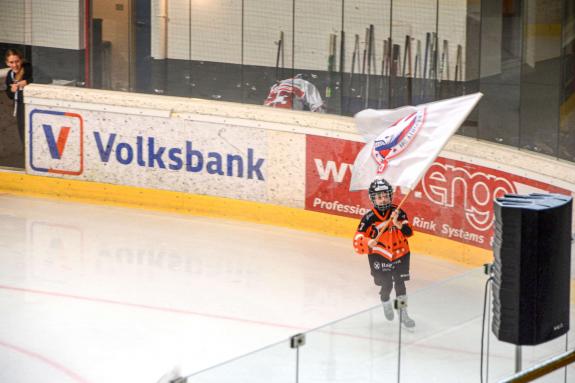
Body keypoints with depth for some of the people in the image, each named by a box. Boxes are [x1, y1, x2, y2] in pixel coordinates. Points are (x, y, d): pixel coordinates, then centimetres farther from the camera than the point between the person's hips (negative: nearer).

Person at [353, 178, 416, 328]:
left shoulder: (398, 213, -9)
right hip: (379, 256, -1)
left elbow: (409, 232, -16)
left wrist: (398, 224, -33)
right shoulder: (369, 218, -15)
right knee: (386, 285, 2)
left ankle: (403, 314, 15)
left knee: (400, 283, 2)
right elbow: (358, 242, -18)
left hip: (400, 254, 1)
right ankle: (386, 303, 36)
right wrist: (368, 243, -39)